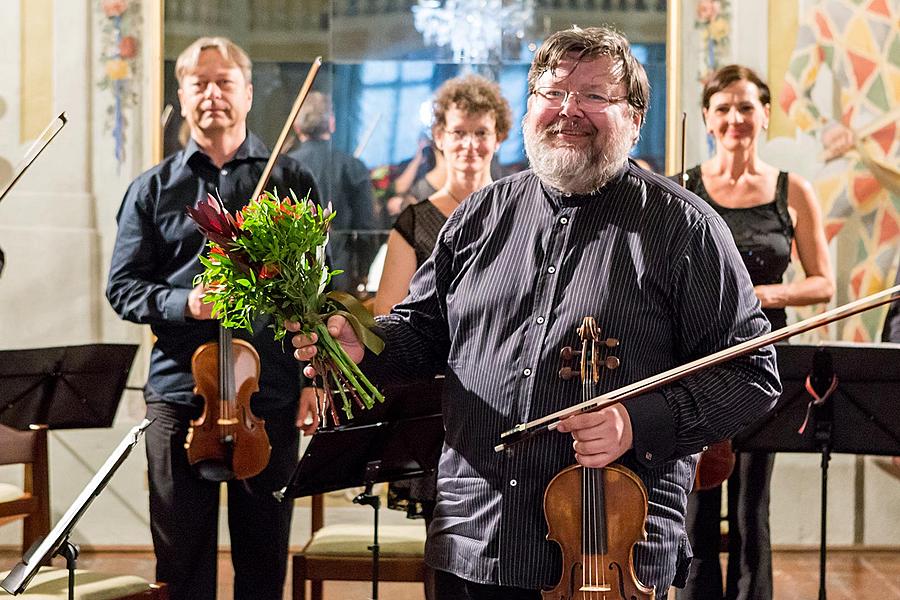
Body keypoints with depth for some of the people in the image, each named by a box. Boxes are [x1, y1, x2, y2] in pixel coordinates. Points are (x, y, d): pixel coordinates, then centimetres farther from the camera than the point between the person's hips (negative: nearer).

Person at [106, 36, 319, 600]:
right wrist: (183, 303, -14)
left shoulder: (291, 182, 8)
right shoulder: (153, 189, 8)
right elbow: (123, 287, 6)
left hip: (272, 398, 0)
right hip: (179, 396, 0)